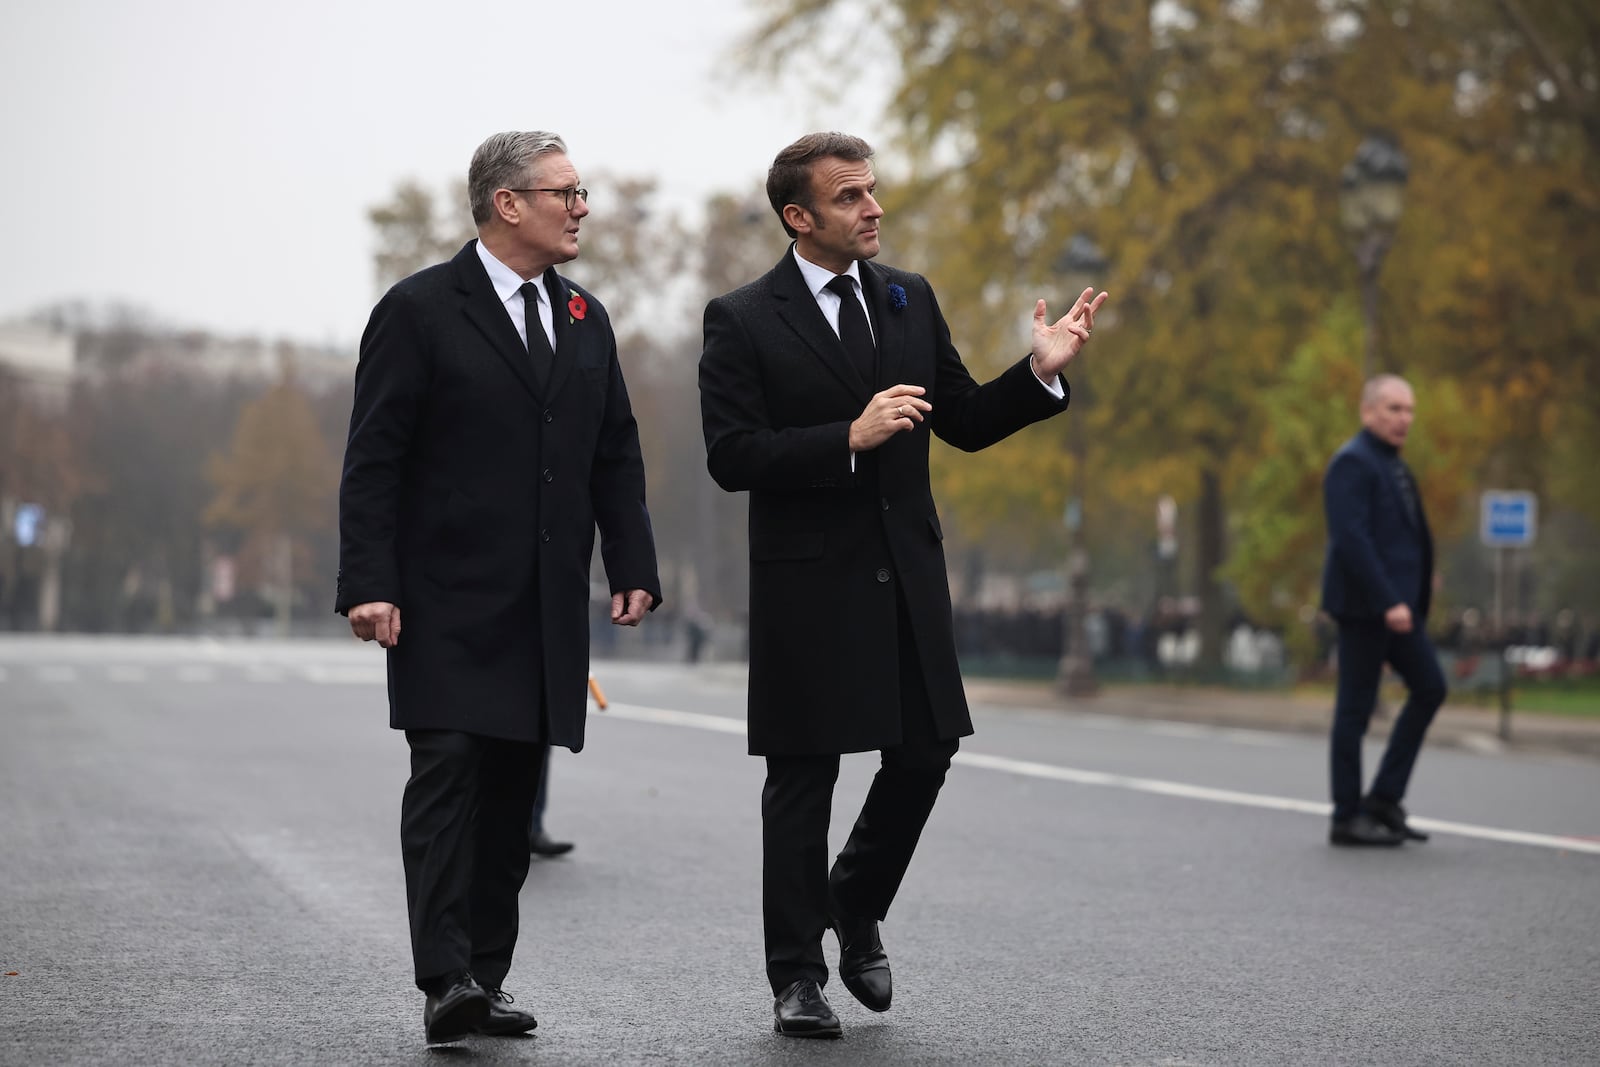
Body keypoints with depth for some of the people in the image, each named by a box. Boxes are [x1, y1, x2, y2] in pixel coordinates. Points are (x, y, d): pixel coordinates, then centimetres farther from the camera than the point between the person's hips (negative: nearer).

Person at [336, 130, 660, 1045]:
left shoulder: (585, 320, 15)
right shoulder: (420, 312, -4)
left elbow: (617, 455, 17)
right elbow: (373, 460, -7)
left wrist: (634, 568, 7)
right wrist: (370, 583, -16)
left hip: (547, 609, 6)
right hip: (449, 601, -6)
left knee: (513, 789, 7)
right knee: (450, 771, -12)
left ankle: (488, 977, 12)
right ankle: (446, 981, -14)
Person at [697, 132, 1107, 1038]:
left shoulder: (910, 299, 9)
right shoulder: (743, 320, -6)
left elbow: (963, 421, 13)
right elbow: (732, 457, -15)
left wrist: (1039, 374, -3)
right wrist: (849, 439, -22)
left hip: (907, 575, 5)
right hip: (809, 584, -4)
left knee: (925, 754, 6)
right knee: (803, 779, 4)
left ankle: (856, 905, 31)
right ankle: (797, 973, 15)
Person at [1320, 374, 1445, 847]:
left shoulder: (1392, 465, 18)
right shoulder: (1353, 463, -12)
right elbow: (1351, 538, -21)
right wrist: (1387, 602, -24)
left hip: (1397, 603, 10)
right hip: (1364, 605, -10)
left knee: (1429, 687, 7)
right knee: (1356, 707, -3)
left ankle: (1384, 799, 12)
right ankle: (1347, 818, 4)